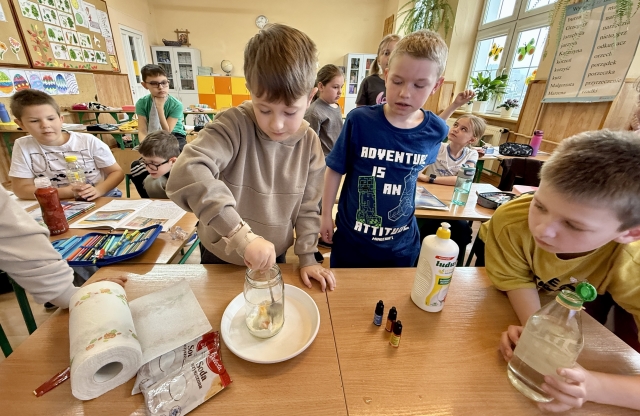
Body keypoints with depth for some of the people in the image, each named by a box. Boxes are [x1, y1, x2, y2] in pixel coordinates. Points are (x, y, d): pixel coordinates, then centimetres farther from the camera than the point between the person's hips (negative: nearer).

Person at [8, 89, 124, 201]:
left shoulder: (89, 142, -6)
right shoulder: (23, 146, -1)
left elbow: (117, 172, -3)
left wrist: (98, 190, -22)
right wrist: (66, 192, -17)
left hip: (101, 199, 0)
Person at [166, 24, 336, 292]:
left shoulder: (309, 143, -12)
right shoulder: (234, 125, -24)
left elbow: (308, 206, -4)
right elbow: (187, 172, -40)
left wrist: (307, 257, -4)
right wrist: (241, 234, -46)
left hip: (273, 258, 3)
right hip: (221, 258, -2)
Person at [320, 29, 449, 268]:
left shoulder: (436, 131, -10)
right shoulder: (359, 120, -18)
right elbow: (335, 169, -8)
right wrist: (326, 214, -3)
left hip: (402, 244, 2)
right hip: (351, 237, -1)